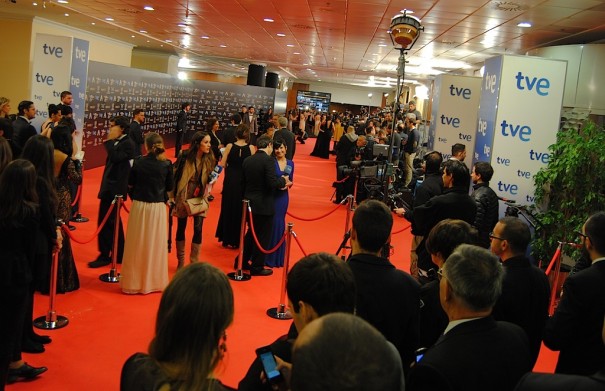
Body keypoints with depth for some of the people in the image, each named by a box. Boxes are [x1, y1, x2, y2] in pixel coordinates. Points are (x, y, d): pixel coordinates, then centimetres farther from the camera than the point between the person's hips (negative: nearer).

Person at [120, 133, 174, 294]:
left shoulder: (138, 163, -7)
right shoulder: (166, 164, -8)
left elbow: (130, 185, 2)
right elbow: (170, 187, 0)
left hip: (139, 206, 0)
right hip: (158, 207, 0)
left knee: (137, 245, 11)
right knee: (155, 245, 12)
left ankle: (134, 281, 20)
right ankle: (155, 281, 21)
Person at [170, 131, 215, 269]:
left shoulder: (208, 159, -2)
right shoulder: (184, 157, -12)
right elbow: (174, 176, -6)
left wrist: (208, 188, -5)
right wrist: (172, 196, -5)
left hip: (200, 197, 2)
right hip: (183, 196, -2)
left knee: (198, 229, -4)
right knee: (181, 227, 8)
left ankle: (194, 262, 8)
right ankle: (180, 261, 22)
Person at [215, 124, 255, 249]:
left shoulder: (229, 146, -7)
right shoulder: (251, 148, -9)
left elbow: (223, 164, -6)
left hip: (230, 181, 1)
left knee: (228, 208, 15)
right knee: (242, 210, 13)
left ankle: (227, 239, 22)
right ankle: (237, 240, 20)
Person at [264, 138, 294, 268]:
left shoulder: (290, 163, 7)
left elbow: (291, 181, 12)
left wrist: (288, 183, -9)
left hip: (283, 196, 5)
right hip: (271, 196, -5)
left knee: (280, 224, 12)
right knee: (271, 224, -1)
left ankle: (278, 256, 23)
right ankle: (268, 257, 9)